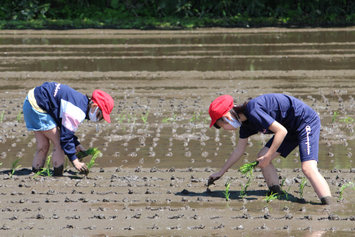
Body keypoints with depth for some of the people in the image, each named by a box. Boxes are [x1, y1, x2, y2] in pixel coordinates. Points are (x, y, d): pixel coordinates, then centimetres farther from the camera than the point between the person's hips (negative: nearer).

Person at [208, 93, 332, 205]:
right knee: (262, 158, 5)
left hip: (307, 122, -10)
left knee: (308, 168, -24)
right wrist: (220, 172, 25)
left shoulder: (253, 111, -27)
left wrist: (267, 157, -21)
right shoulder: (245, 123, 4)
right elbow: (238, 151, 19)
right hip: (291, 129, 10)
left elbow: (281, 131, -28)